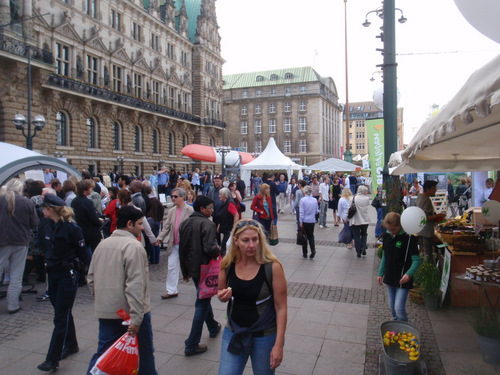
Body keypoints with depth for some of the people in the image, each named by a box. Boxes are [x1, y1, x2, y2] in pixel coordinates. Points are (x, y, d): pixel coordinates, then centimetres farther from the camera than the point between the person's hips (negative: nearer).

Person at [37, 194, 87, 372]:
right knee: (63, 312, 18)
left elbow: (82, 252, -12)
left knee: (61, 317, -2)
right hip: (53, 274, 8)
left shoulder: (71, 228, -17)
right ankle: (71, 345, 35)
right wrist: (48, 263, 12)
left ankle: (53, 360, 4)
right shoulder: (49, 227, 6)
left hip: (68, 275, -8)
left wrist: (87, 272, -7)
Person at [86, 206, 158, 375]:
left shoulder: (102, 244, 7)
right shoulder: (134, 246, -17)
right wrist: (136, 318, -24)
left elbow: (91, 278, 14)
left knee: (104, 352, 14)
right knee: (144, 351, 12)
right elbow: (135, 284, -24)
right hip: (130, 312, -6)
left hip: (105, 311, 7)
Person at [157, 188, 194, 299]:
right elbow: (166, 227, 8)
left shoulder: (190, 210, -12)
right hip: (174, 245, 6)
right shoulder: (171, 211, 8)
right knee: (172, 267, 8)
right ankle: (171, 291, 19)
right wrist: (160, 238, -4)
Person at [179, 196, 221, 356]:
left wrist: (185, 271, 20)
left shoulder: (185, 223, 7)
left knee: (203, 299, 25)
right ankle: (192, 345, 6)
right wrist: (217, 250, -6)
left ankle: (213, 328, 44)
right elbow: (210, 248, -29)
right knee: (202, 304, 1)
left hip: (192, 269, 9)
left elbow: (181, 249, 12)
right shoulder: (207, 224, -19)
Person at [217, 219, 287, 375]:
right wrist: (223, 296, -14)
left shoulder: (272, 266, -19)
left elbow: (281, 308, -13)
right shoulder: (227, 264, -8)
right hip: (234, 333, 3)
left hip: (265, 336, -3)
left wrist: (278, 345, -14)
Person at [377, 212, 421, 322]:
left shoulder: (408, 238, -17)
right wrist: (381, 273, 13)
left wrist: (409, 274, -32)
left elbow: (416, 260, -16)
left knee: (399, 307, -9)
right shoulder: (386, 236, 2)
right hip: (389, 278, 6)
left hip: (403, 279, -6)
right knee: (392, 306, 16)